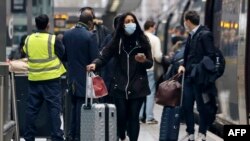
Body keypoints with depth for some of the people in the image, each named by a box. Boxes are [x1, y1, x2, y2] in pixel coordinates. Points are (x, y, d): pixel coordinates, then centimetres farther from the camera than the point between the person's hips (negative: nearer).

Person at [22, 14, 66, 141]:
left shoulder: (28, 39, 1)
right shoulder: (53, 40, -11)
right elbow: (63, 55, -4)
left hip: (34, 79, 4)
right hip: (51, 78, -4)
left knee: (32, 108, 10)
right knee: (54, 108, 0)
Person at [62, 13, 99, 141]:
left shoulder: (67, 34, 2)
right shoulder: (89, 36, -16)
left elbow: (63, 55, 8)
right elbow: (95, 58, -15)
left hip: (71, 76, 5)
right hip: (84, 77, -5)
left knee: (74, 105, 17)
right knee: (82, 106, 1)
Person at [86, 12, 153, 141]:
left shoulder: (142, 41, 4)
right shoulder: (116, 41, 3)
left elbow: (150, 63, 6)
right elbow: (104, 56, -4)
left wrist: (144, 60, -16)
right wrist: (95, 64, -24)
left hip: (137, 86, 0)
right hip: (120, 86, 0)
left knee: (134, 116, -3)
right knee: (121, 115, 0)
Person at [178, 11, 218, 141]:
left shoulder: (205, 34, -11)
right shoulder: (191, 35, 14)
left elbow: (211, 56, -15)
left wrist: (199, 70, -17)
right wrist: (184, 66, 2)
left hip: (200, 77, -8)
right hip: (189, 76, 8)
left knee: (202, 106, 1)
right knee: (186, 106, 6)